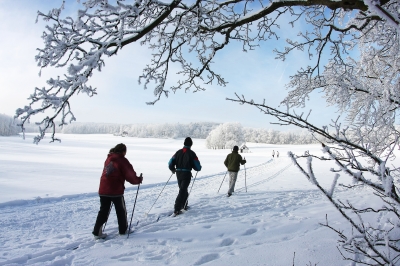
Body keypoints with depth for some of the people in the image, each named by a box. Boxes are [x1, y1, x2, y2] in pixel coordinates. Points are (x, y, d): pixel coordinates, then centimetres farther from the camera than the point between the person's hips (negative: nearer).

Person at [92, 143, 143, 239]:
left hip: (103, 190, 6)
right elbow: (130, 175, -10)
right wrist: (139, 179, 6)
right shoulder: (122, 160, -9)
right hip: (116, 190, -6)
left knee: (103, 211, 13)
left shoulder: (109, 159, 12)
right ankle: (123, 230, 24)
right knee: (121, 211, 13)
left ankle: (97, 232, 11)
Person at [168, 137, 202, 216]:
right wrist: (199, 168, 14)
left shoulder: (178, 152, 4)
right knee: (182, 191, -3)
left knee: (183, 190, 23)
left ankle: (184, 206, 36)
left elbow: (170, 163, 1)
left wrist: (173, 170, 20)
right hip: (186, 174, -5)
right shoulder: (191, 153, -8)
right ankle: (176, 210, -9)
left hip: (178, 174, 5)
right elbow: (197, 167, -9)